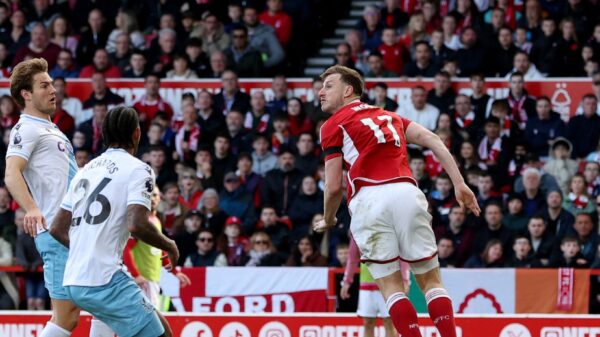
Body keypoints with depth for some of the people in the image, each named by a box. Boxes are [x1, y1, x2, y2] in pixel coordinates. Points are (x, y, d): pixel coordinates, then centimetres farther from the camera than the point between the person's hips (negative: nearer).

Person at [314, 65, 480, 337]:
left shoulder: (334, 125, 13)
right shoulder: (389, 115, 28)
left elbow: (334, 186, 7)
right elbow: (432, 140, 14)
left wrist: (328, 220, 25)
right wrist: (459, 185, 9)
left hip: (369, 200, -4)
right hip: (406, 192, 4)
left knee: (390, 285, 2)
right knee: (430, 280, 9)